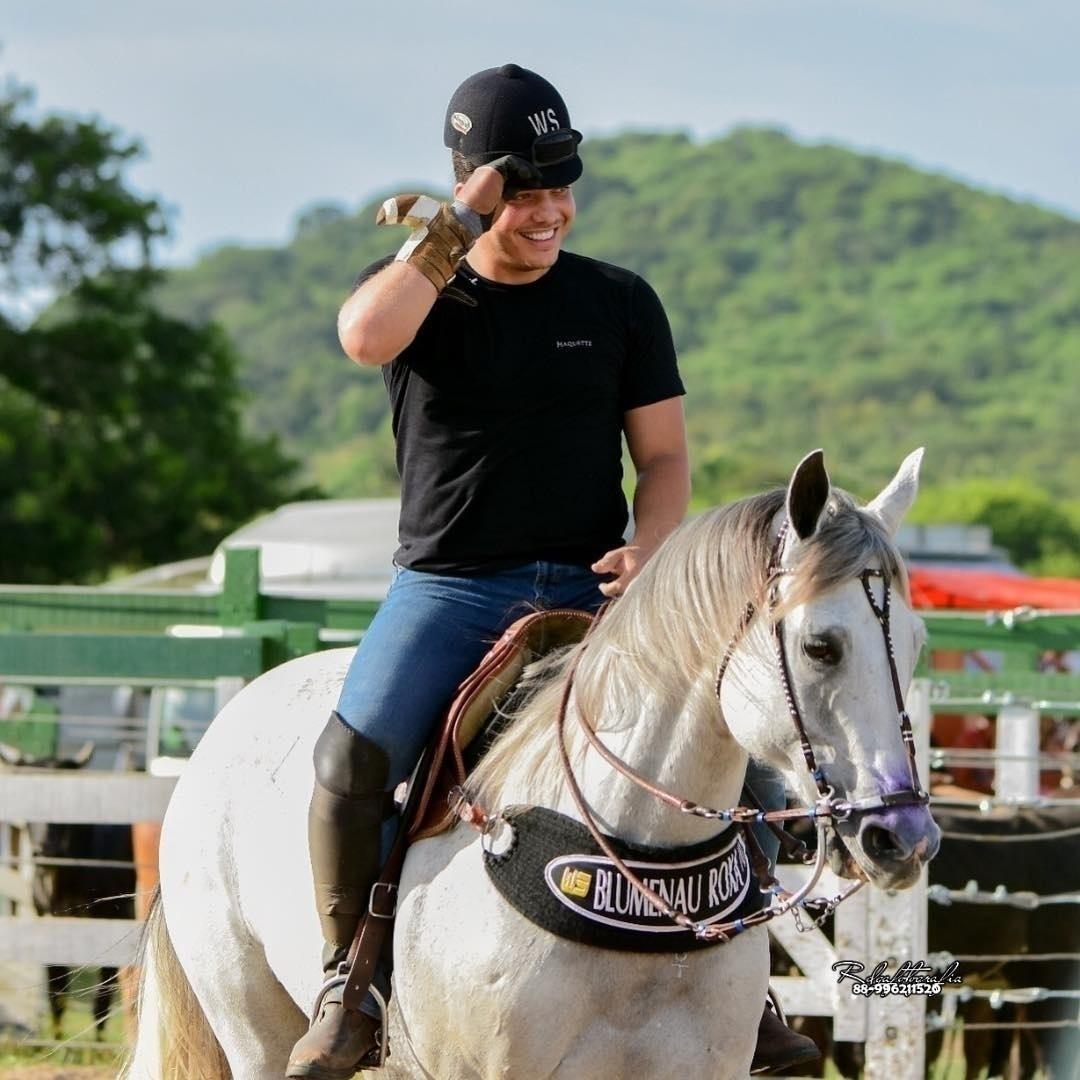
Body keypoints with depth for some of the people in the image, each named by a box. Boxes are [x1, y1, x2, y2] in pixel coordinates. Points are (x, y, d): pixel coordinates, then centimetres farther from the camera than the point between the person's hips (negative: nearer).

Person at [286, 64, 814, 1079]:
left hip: (589, 586, 2)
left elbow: (664, 456, 8)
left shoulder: (620, 303, 8)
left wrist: (650, 547, -13)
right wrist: (459, 222, -15)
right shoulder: (421, 287, 2)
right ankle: (350, 986, -11)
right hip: (446, 585, -2)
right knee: (353, 755, -26)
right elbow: (366, 337, -23)